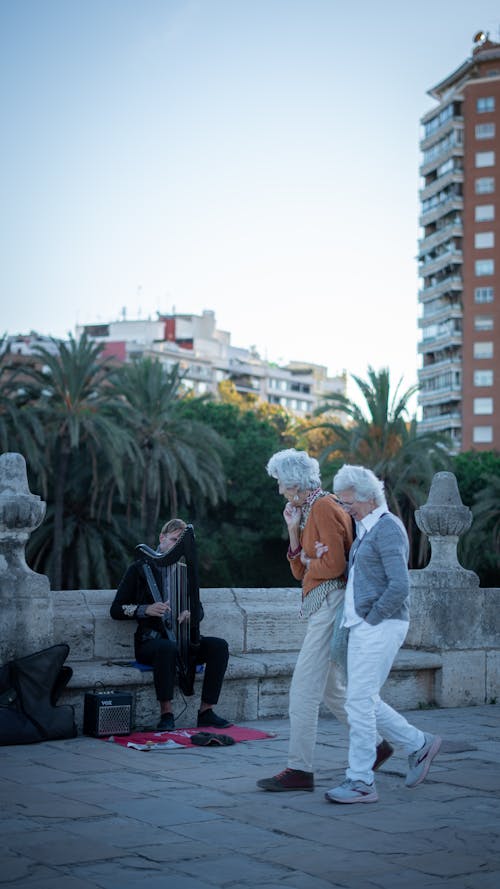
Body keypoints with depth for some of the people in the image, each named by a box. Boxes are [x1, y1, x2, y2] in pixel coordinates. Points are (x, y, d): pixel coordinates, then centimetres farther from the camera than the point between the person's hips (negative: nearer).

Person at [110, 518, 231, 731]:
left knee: (219, 646, -22)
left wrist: (190, 613, -7)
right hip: (150, 640, -5)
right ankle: (166, 713, -29)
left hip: (181, 638, 5)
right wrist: (146, 610, -16)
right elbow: (116, 610, 0)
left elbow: (199, 609, 18)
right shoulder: (140, 569, 4)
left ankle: (206, 711, -18)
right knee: (167, 647, -39)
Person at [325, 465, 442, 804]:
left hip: (380, 626, -10)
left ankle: (361, 782, -1)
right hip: (363, 627, 10)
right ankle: (419, 744, 25)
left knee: (360, 702, -8)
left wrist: (371, 618, -16)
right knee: (364, 701, 12)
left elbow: (400, 586, -22)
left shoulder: (388, 528, -13)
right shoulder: (366, 528, 17)